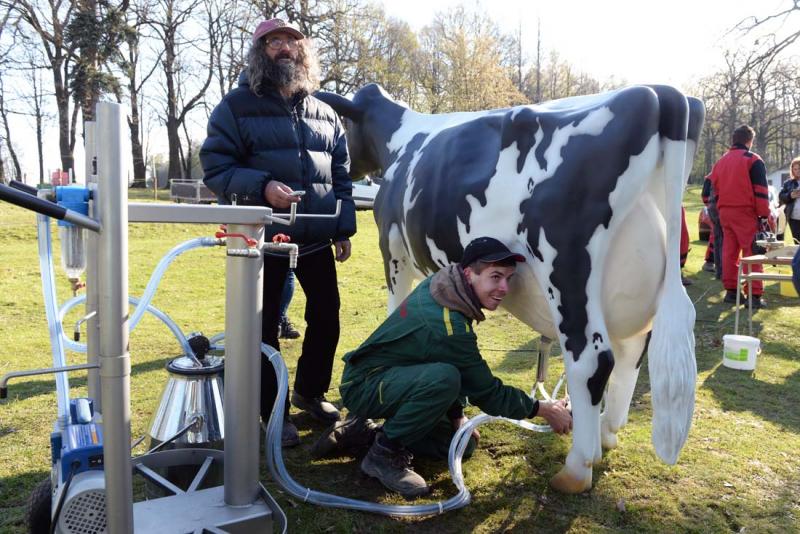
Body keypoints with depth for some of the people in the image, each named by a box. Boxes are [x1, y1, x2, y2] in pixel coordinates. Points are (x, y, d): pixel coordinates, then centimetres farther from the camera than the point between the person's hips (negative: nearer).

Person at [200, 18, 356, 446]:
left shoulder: (324, 113, 13)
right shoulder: (237, 106, -1)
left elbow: (341, 175, 15)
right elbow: (214, 168, -6)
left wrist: (343, 229, 8)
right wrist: (262, 187, -22)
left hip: (316, 239, 5)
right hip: (261, 239, -4)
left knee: (327, 316, 11)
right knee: (264, 327, 5)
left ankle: (310, 391, 35)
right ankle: (273, 412, 23)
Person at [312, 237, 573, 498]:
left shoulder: (440, 285, -4)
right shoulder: (447, 323, -29)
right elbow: (487, 392, -18)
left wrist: (457, 413, 4)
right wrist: (544, 409, -7)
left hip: (386, 377, 9)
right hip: (363, 386, -9)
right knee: (444, 378, -36)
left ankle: (364, 431, 15)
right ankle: (385, 454, -15)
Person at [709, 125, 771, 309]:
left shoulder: (720, 162, 14)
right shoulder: (753, 160, -6)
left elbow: (715, 188, 18)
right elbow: (761, 190, -10)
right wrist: (764, 215, -7)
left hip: (724, 212, 6)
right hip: (745, 212, -6)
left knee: (729, 251, 10)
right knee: (751, 253, -5)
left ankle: (730, 291, 12)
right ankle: (754, 295, -8)